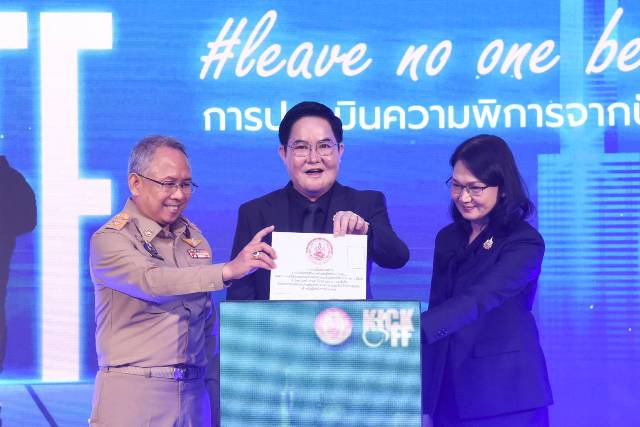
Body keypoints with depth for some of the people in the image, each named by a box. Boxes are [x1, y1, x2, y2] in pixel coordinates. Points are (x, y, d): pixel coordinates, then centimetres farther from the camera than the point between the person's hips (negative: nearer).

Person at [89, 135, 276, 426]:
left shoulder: (194, 237, 11)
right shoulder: (110, 239, -6)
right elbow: (153, 281, -25)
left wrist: (214, 393, 11)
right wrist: (228, 270, -35)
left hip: (193, 392, 5)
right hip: (132, 394, -5)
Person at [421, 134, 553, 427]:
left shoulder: (525, 243, -10)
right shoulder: (448, 239, 10)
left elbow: (478, 300, -25)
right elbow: (438, 310, 11)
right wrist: (425, 403, 7)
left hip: (505, 398, -5)